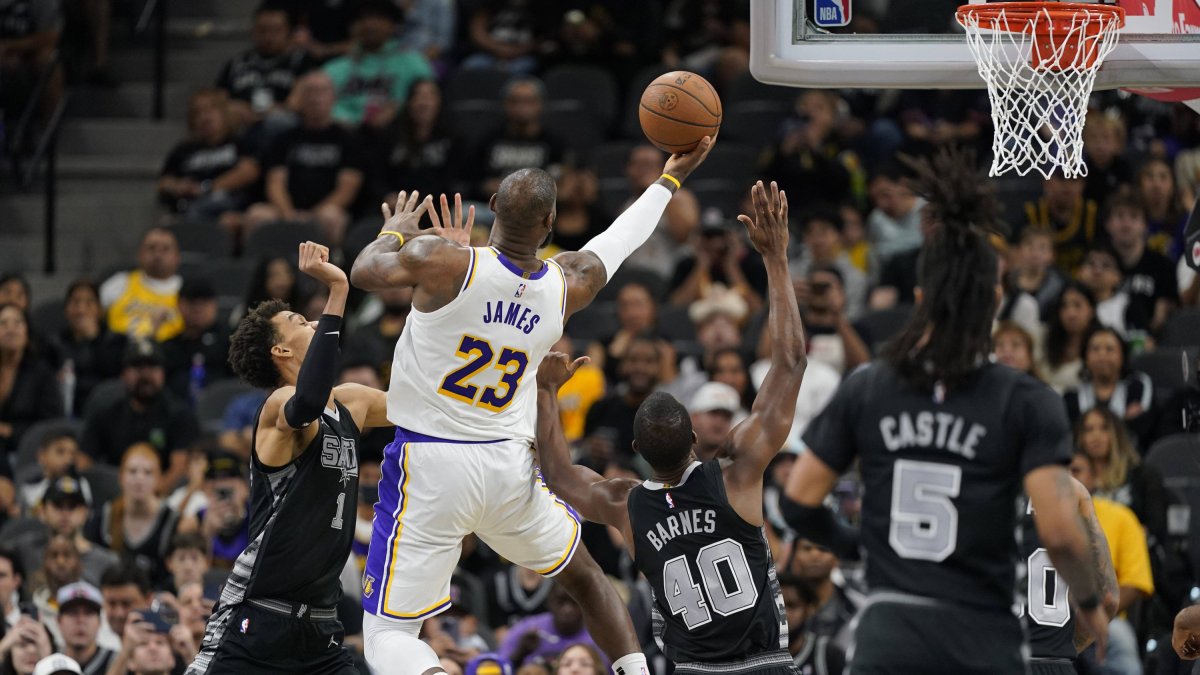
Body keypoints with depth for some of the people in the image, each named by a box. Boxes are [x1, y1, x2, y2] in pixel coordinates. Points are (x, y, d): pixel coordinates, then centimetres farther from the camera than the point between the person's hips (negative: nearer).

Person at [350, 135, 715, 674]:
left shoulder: (443, 263, -16)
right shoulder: (568, 285, -2)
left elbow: (364, 272, 1)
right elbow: (619, 242, 19)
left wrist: (395, 231, 22)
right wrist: (670, 180, 36)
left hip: (430, 467, -4)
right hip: (510, 468, 4)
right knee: (582, 574, 30)